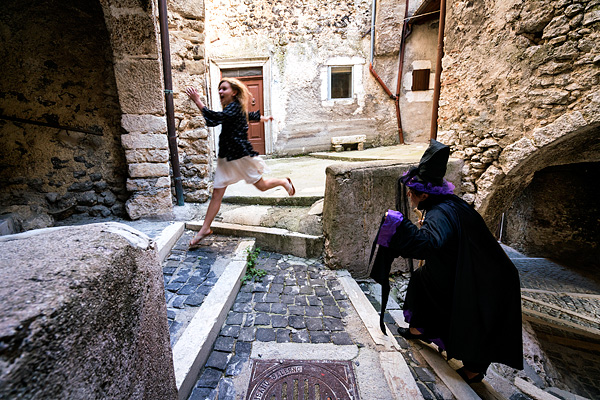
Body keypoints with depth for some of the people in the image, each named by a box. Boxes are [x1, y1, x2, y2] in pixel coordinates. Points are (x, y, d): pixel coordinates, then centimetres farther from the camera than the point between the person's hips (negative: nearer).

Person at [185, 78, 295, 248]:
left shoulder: (234, 107, -14)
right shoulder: (232, 107, 13)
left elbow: (215, 118, -31)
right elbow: (251, 115, 30)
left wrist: (197, 101, -30)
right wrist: (265, 118, 47)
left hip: (241, 155, -8)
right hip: (226, 156, 8)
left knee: (261, 185, 9)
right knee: (217, 192, 3)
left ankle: (284, 182, 38)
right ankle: (205, 228, 7)